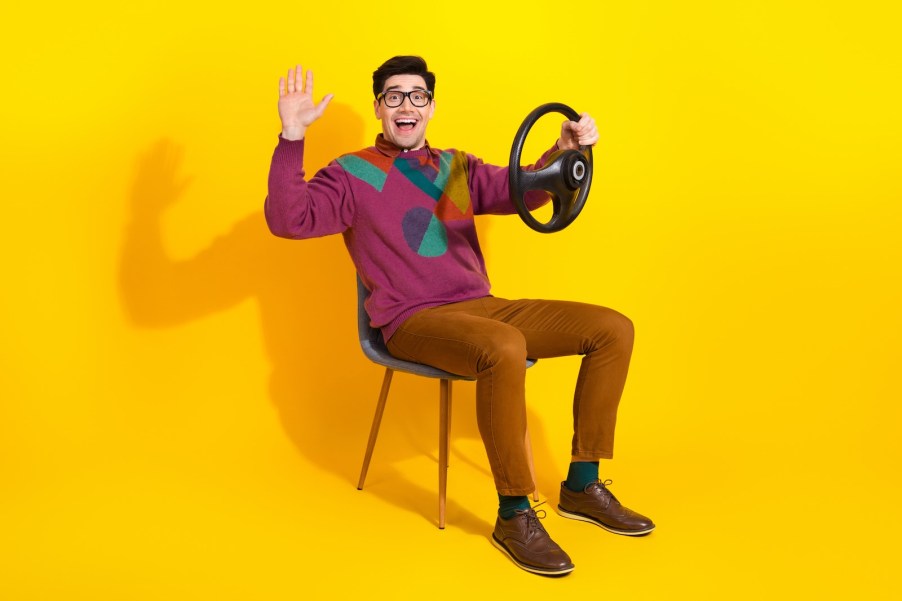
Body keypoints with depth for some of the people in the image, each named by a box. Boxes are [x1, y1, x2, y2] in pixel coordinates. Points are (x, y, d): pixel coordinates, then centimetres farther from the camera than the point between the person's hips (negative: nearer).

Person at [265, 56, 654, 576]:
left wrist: (564, 150, -2)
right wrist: (292, 137, -22)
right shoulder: (354, 175, 2)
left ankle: (582, 486, 3)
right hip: (413, 321, -6)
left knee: (614, 329, -4)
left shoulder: (458, 167, 19)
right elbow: (288, 219, -11)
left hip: (482, 307, 7)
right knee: (503, 348, -39)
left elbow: (520, 191, 16)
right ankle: (514, 515, -24)